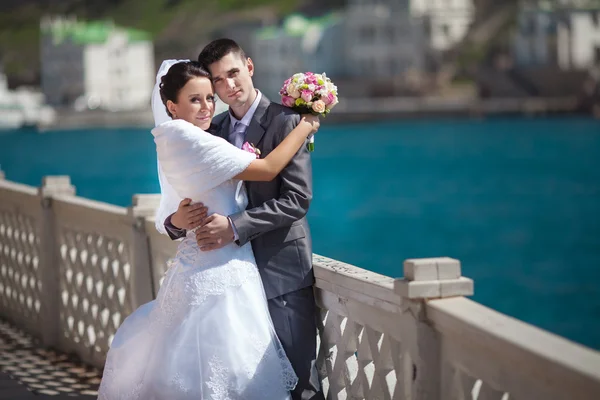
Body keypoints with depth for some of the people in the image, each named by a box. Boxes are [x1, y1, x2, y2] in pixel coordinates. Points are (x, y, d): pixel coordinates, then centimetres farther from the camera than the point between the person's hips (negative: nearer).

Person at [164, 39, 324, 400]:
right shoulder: (214, 131, 12)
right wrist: (177, 221, -12)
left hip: (280, 271, -6)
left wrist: (235, 226, -23)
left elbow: (297, 198, -15)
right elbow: (193, 197, 12)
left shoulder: (285, 121, -7)